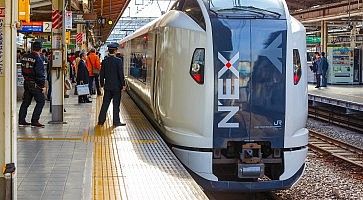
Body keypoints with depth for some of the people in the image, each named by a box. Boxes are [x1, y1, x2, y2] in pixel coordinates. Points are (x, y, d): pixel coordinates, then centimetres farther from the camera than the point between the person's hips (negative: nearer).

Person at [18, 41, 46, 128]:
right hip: (35, 84, -8)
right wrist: (42, 85, -12)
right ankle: (34, 121, -2)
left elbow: (23, 71, 14)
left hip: (26, 83, 8)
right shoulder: (38, 59, -17)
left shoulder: (25, 57, 6)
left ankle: (21, 120, 17)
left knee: (26, 102, 15)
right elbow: (40, 74, -18)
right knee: (41, 101, 1)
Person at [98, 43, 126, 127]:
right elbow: (121, 74, -11)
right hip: (116, 86, -4)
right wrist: (123, 85, -3)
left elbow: (102, 74, 6)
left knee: (105, 103, 10)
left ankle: (101, 120, 13)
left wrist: (102, 84, 16)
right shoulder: (118, 61, -12)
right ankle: (116, 122, 6)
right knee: (116, 104, 2)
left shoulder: (104, 61, 1)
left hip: (107, 86, 4)